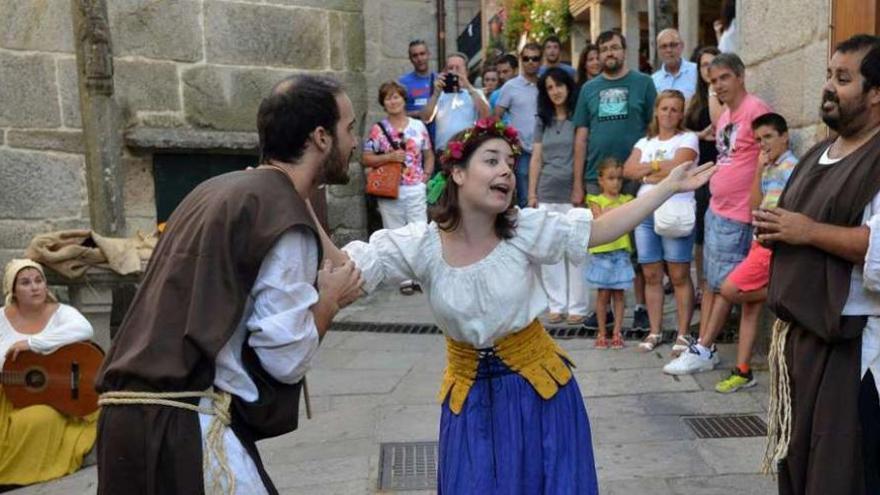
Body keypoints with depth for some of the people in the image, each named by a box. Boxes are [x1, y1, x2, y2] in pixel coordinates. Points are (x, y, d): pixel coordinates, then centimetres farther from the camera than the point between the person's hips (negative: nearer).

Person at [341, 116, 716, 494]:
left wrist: (670, 186, -10)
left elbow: (603, 229, -7)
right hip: (469, 390, 0)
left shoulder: (526, 229, -11)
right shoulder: (421, 244, -15)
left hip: (537, 381, 1)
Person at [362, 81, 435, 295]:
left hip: (416, 189, 1)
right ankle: (405, 278, 13)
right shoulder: (378, 129, 0)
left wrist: (426, 175, 0)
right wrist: (389, 157, -14)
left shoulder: (418, 125, 6)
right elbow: (365, 159, -1)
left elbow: (428, 154, 14)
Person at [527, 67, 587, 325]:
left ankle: (577, 306, 8)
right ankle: (557, 304, 15)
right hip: (546, 194, 4)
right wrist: (532, 193, 6)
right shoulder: (542, 121, 13)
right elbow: (536, 159, 11)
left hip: (572, 193, -4)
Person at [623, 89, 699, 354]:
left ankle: (683, 333, 4)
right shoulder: (644, 142, 18)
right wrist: (660, 167, -6)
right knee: (651, 275, 6)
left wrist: (647, 170, -1)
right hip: (644, 214, 5)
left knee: (679, 276, -2)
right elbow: (628, 170, 3)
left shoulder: (688, 139, 4)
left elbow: (676, 168, -13)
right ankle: (655, 332, 15)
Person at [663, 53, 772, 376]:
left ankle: (703, 351, 8)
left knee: (724, 286, 1)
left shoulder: (755, 109, -13)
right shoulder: (724, 115, 15)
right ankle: (703, 347, 17)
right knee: (710, 282, 10)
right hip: (715, 208, 9)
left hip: (737, 215, -9)